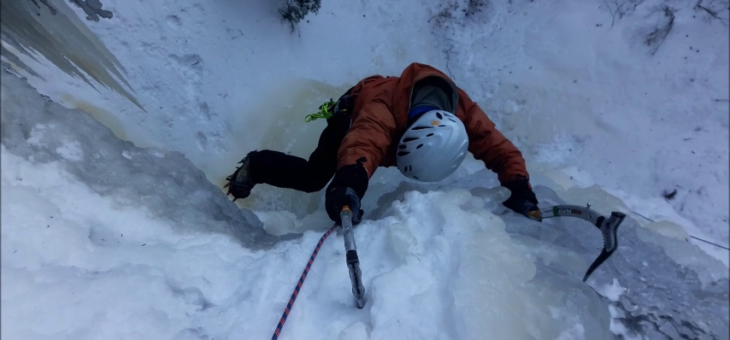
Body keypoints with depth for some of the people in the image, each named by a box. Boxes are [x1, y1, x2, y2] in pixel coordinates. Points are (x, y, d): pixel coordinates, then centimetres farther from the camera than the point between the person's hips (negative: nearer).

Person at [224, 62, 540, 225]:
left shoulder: (463, 111, -35)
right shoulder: (383, 107, -49)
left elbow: (500, 148, -30)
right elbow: (364, 144, -66)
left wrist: (520, 188, -43)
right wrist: (349, 181, -85)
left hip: (402, 121, 5)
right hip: (355, 114, -5)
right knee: (312, 178, -14)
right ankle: (254, 165, 12)